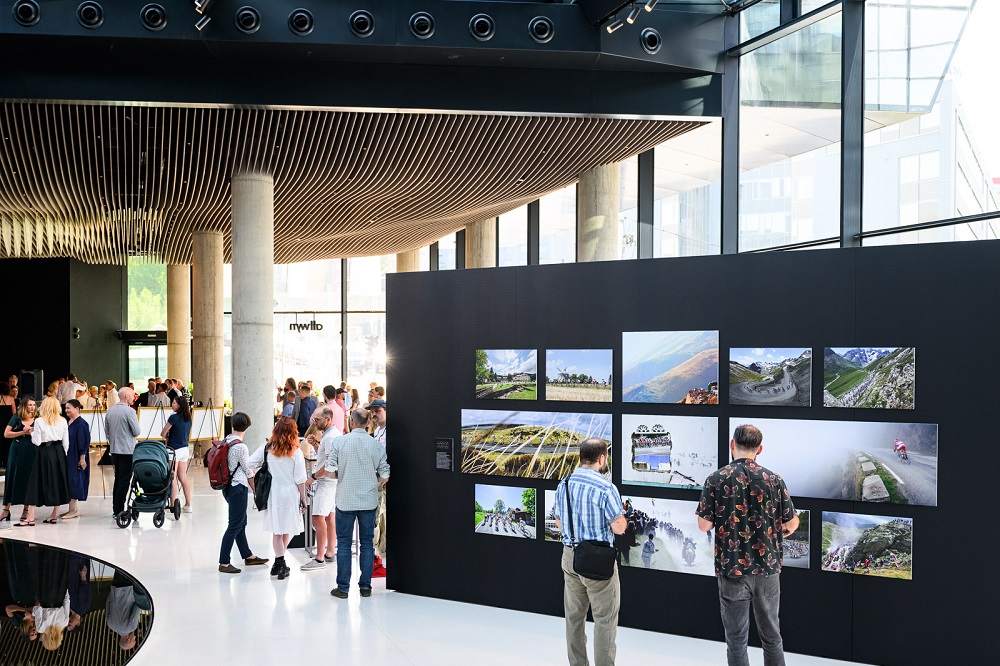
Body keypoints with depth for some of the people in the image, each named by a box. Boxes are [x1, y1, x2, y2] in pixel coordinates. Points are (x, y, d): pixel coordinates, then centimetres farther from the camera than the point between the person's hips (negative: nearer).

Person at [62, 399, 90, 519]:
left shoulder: (81, 424, -14)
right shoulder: (67, 422, 12)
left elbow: (83, 442, -16)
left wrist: (82, 459, -19)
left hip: (76, 458, -9)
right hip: (67, 457, 9)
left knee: (74, 481, -6)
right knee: (69, 482, 10)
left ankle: (75, 510, 2)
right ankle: (72, 509, 17)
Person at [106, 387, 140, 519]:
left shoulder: (110, 411, 9)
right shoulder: (129, 411, -14)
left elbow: (107, 431, 16)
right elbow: (137, 432, -12)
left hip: (114, 449, 8)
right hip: (127, 450, -7)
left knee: (118, 478, 15)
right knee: (124, 480, -4)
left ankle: (116, 508, 18)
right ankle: (119, 510, -4)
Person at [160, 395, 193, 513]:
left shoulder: (174, 417, -14)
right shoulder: (188, 418, 7)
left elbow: (163, 434, -7)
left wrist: (167, 437, 13)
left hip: (174, 449, -7)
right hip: (185, 449, 7)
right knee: (183, 477, 12)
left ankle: (173, 506, 2)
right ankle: (188, 505, 13)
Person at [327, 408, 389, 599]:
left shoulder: (339, 442, -7)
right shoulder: (377, 445, -3)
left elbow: (330, 471, -8)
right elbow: (384, 477, -2)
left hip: (345, 500, -1)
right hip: (369, 501, 1)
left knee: (343, 543, 6)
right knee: (367, 543, 9)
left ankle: (343, 587, 9)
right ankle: (365, 586, 12)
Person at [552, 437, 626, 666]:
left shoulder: (563, 485, 5)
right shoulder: (605, 488, -16)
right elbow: (619, 528, -15)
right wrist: (618, 513, 4)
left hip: (569, 556, 7)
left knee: (574, 615, 14)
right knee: (605, 618, 2)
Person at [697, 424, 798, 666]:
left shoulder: (716, 479, -9)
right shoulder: (773, 479, -4)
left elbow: (704, 525, -6)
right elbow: (792, 523, 2)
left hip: (732, 568, -2)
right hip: (767, 566, 2)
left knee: (736, 639, 7)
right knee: (771, 636, 15)